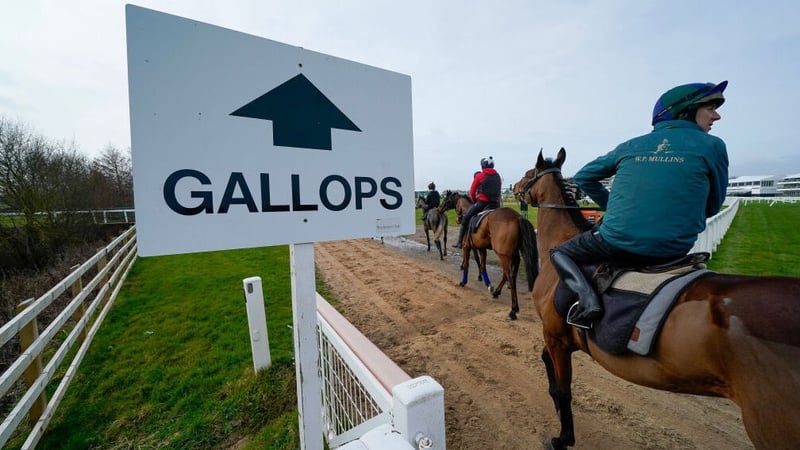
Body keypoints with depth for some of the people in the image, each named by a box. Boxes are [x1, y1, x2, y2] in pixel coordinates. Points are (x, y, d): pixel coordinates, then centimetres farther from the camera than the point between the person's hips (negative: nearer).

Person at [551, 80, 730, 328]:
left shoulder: (631, 146, 7)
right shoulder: (712, 146, 2)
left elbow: (583, 177, 13)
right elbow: (712, 206, 10)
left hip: (618, 244, -1)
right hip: (672, 250, 2)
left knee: (558, 253, 16)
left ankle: (586, 297, -9)